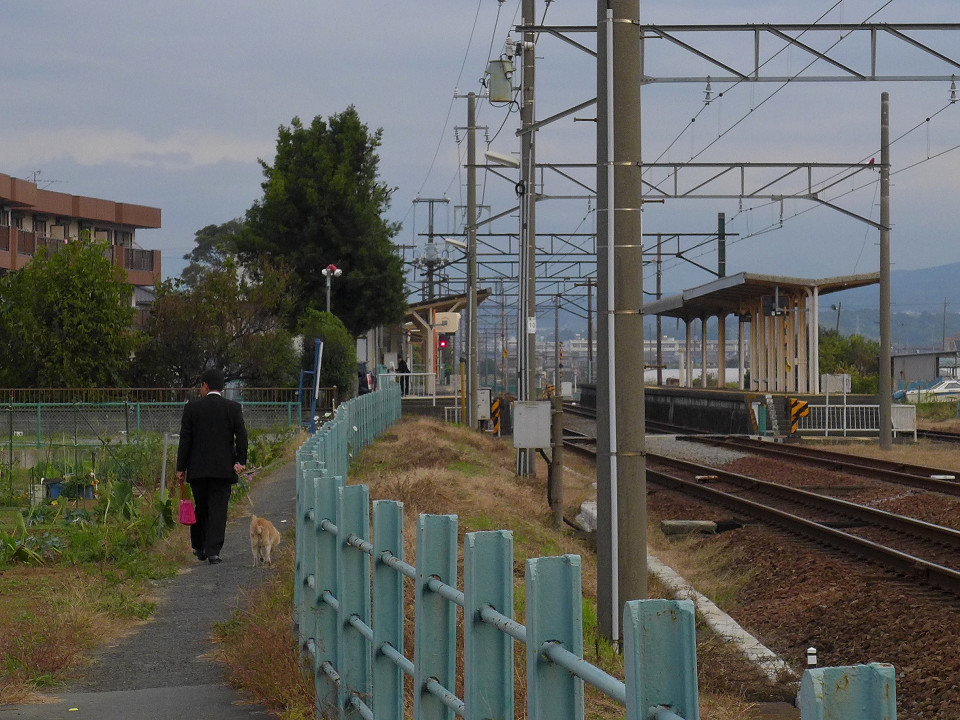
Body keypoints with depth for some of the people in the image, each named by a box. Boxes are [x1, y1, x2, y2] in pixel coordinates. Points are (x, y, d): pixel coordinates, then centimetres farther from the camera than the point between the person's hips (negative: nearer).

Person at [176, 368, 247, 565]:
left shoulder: (192, 408, 0)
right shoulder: (233, 408, 0)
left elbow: (185, 439, 1)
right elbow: (241, 436, -6)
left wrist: (181, 468, 4)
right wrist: (240, 461, -5)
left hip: (198, 468, 1)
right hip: (223, 468, -1)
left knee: (201, 508, 14)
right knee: (218, 509, -1)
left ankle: (199, 548, 21)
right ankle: (213, 550, -9)